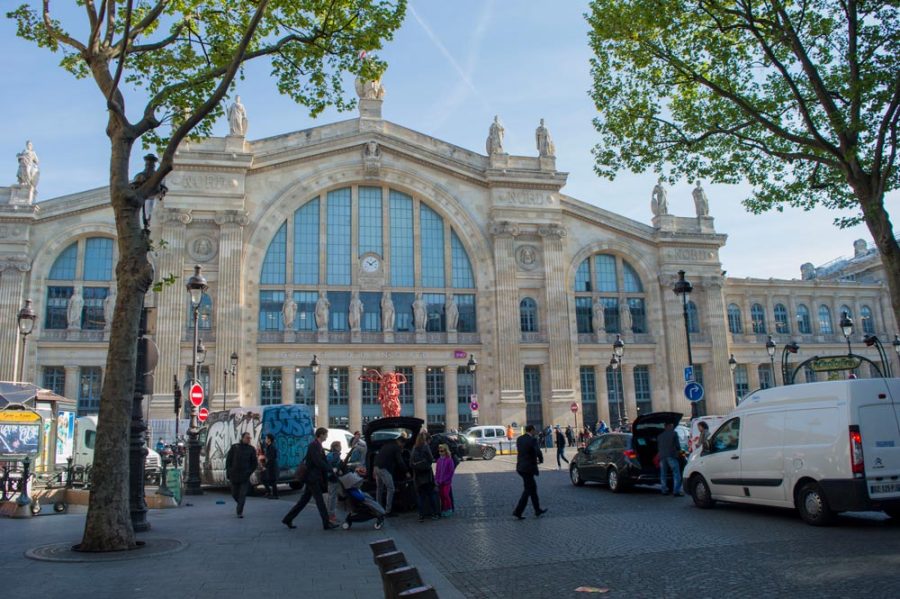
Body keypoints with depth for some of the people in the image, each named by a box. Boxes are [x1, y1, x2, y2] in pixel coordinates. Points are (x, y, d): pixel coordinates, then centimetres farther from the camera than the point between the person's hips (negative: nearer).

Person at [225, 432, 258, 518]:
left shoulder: (251, 449, 0)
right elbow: (228, 460, 2)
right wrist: (228, 472, -4)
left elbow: (254, 463, 5)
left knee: (242, 494, -10)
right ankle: (240, 504, 39)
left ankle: (240, 512, -6)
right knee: (234, 494, 11)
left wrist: (249, 473, -6)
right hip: (234, 476, 1)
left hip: (245, 476, -1)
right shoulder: (234, 447, -1)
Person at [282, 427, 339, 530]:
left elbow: (322, 461, 16)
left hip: (313, 478, 10)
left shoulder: (318, 446, 14)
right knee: (320, 501, -5)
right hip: (312, 478, -10)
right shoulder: (313, 445, -16)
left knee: (304, 500, 13)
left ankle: (288, 519, 18)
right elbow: (318, 462, -23)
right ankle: (326, 523, -1)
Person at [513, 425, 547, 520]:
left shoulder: (519, 439, 8)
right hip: (528, 468, -8)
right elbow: (538, 452, -26)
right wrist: (541, 460, -4)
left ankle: (537, 510, 27)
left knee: (533, 487, 19)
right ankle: (518, 512, -2)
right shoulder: (532, 440, -16)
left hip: (521, 467, 8)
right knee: (527, 490, 1)